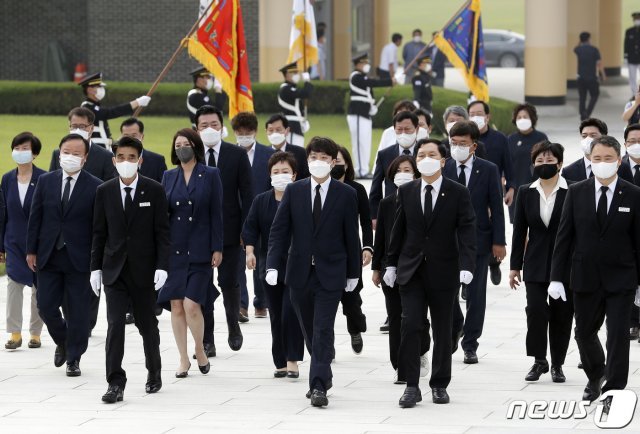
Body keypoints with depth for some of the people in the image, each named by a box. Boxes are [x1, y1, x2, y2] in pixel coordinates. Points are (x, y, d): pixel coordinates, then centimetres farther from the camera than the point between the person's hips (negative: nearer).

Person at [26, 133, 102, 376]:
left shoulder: (95, 187, -4)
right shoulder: (45, 182, 6)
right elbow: (35, 218, 8)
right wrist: (31, 250, 4)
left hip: (79, 259, -3)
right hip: (48, 257, 3)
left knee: (77, 311, 1)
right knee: (46, 307, 3)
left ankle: (74, 358, 13)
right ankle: (62, 343, 30)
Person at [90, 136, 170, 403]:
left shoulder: (154, 190, -3)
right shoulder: (104, 191, 3)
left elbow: (162, 231, -3)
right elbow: (99, 233, 7)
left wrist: (162, 266, -11)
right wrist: (95, 267, 4)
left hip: (143, 269, -1)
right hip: (114, 270, 1)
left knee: (147, 323, 10)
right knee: (115, 325, -9)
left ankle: (154, 372, 32)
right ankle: (115, 383, -10)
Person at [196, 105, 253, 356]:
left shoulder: (237, 155, 1)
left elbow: (247, 194, 1)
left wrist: (246, 230, -5)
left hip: (228, 229, -1)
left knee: (229, 283, 1)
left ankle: (233, 326, 28)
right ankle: (207, 341, 6)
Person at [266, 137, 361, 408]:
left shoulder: (346, 195, 0)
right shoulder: (294, 191, 4)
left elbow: (351, 236, 4)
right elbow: (279, 230, 1)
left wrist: (353, 273, 6)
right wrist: (273, 265, -10)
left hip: (330, 274, -3)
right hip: (300, 272, 3)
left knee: (323, 331, -10)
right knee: (310, 331, 12)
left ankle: (318, 387, -13)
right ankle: (322, 377, 28)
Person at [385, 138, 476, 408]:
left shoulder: (458, 193, -3)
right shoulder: (406, 192, 5)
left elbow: (467, 231, -9)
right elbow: (398, 230, 11)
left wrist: (466, 266, -20)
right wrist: (391, 264, 10)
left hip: (443, 272, -1)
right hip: (411, 271, 1)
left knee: (442, 331, 6)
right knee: (410, 325, -9)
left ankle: (440, 385, 18)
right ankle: (411, 386, -5)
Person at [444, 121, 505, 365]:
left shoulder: (488, 170, -2)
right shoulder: (443, 169, 0)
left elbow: (496, 207, -1)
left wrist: (498, 241, -5)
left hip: (478, 239, -1)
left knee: (476, 294, 2)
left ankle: (470, 345, 12)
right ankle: (455, 328, 28)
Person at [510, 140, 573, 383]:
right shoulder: (525, 193, 5)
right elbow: (519, 232, 8)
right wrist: (515, 266, 6)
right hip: (536, 263, 2)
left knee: (561, 314, 3)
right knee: (536, 310, -11)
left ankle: (557, 364, 17)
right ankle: (539, 361, 3)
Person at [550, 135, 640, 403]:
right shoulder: (576, 193, 1)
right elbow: (564, 237, 2)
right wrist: (556, 277, -3)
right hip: (586, 278, 2)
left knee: (618, 335, -6)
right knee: (584, 332, 14)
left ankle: (613, 390, 1)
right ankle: (596, 377, 40)